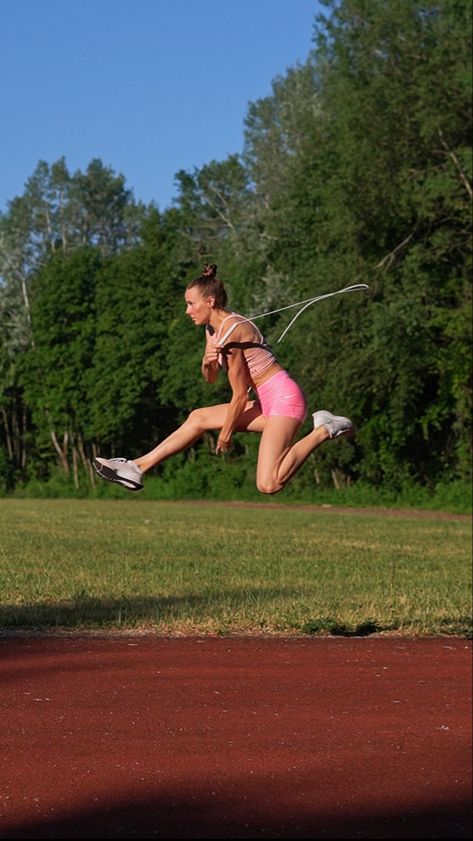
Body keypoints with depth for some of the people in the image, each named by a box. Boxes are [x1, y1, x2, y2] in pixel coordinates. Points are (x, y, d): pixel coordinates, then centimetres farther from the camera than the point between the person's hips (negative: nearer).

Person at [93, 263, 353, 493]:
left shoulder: (231, 332, -19)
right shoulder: (213, 328, 8)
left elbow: (239, 395, -14)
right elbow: (210, 379, 16)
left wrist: (226, 434, -2)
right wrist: (207, 363, -6)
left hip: (284, 398, -10)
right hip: (267, 401, 10)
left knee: (268, 485, -22)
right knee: (198, 418, 12)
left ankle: (323, 431, -11)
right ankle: (137, 467, 14)